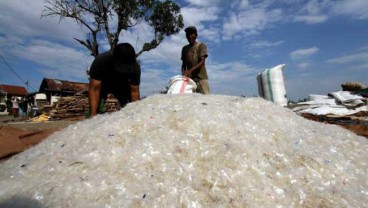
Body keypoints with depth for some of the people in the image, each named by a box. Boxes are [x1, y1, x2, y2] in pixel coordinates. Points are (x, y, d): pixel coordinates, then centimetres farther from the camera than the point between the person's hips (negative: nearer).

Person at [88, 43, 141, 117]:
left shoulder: (135, 67, -31)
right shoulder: (100, 61, -34)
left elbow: (134, 91, -24)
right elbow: (94, 89, -31)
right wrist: (93, 114, -38)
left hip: (122, 84, 1)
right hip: (102, 83, -1)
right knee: (97, 110, -19)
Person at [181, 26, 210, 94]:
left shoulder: (201, 46, 1)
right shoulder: (184, 48, 16)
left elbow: (202, 62, -11)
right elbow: (184, 64, 16)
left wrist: (190, 70, -25)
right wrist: (183, 73, -5)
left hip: (201, 78, -3)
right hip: (189, 78, 4)